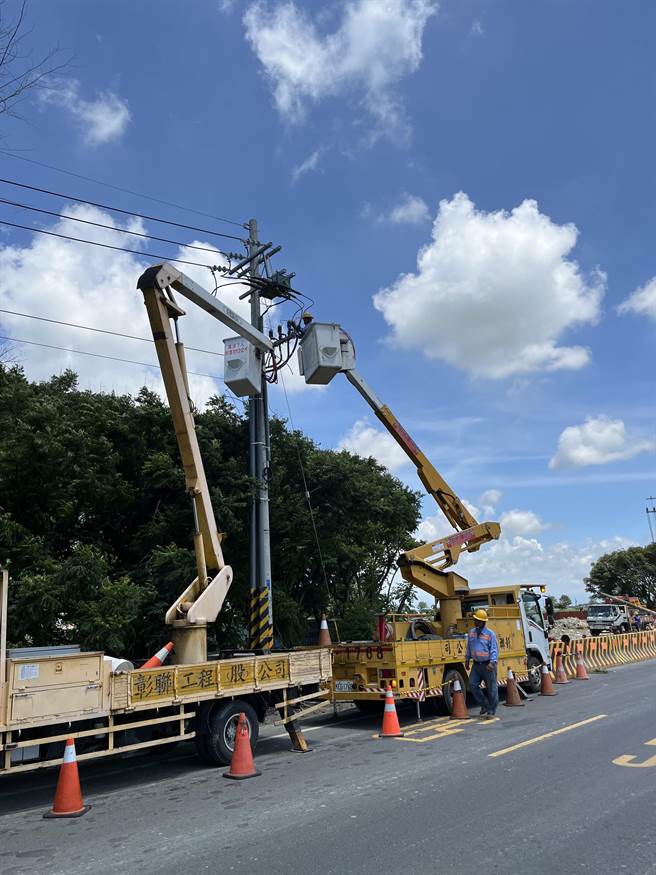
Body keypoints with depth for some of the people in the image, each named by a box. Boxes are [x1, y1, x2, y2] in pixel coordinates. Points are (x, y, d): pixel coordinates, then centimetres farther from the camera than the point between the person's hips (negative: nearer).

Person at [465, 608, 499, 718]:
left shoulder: (490, 633, -8)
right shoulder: (471, 632, 8)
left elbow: (494, 649, -11)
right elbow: (469, 647, 18)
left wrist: (492, 662, -22)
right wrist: (467, 660, 18)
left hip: (488, 665, -5)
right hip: (476, 664, 5)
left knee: (491, 688, 0)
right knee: (473, 685, -1)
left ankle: (491, 711, 13)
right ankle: (485, 705, 18)